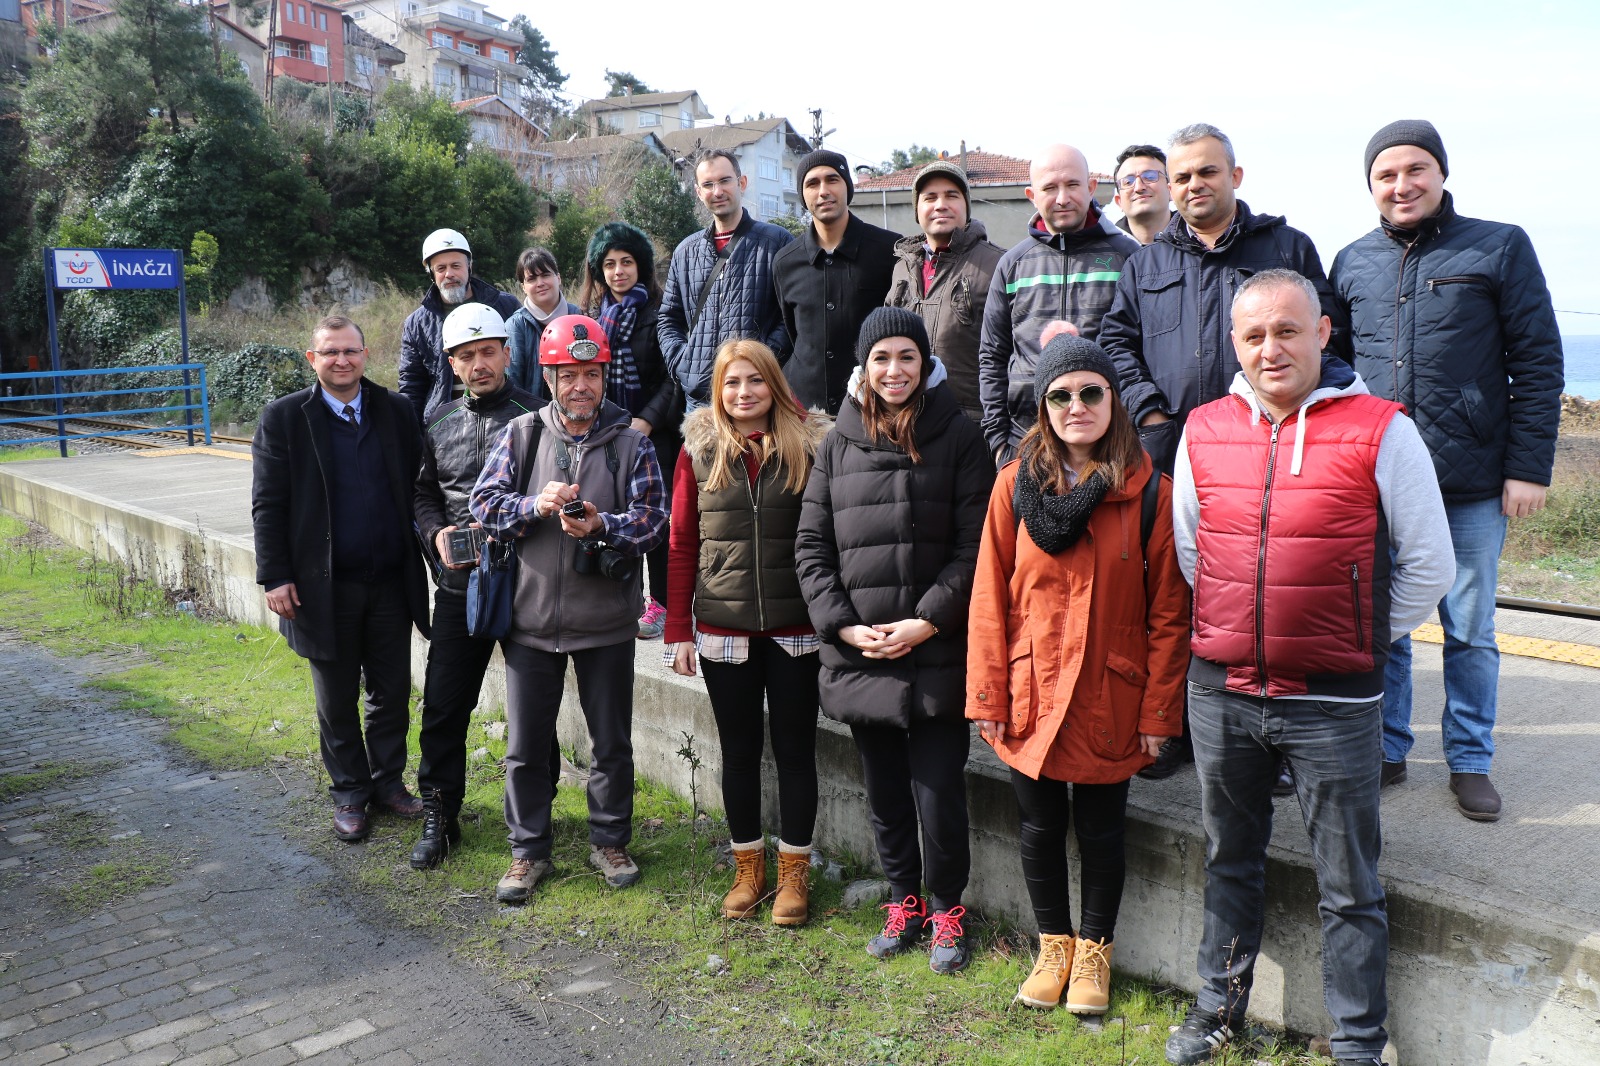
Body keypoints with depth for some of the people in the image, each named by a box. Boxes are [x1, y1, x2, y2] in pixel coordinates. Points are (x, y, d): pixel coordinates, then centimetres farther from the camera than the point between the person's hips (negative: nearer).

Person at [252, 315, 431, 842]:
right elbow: (268, 505, -5)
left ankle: (388, 781, 30)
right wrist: (275, 577, -9)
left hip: (392, 581, 2)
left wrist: (430, 554, 3)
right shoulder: (283, 418, -3)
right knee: (338, 700, 11)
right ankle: (349, 793, 26)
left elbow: (418, 490, 7)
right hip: (326, 586, -2)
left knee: (392, 692, 12)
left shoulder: (397, 411, 4)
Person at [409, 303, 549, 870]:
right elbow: (423, 493, 18)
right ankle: (439, 816, 24)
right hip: (459, 585, 4)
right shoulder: (440, 423, 10)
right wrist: (437, 532, -2)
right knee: (443, 706, 7)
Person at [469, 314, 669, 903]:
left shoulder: (630, 441, -2)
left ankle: (610, 841, 32)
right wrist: (537, 506, -20)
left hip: (606, 621, -1)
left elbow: (654, 517, -7)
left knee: (612, 743, 12)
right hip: (531, 617, 1)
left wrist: (601, 525, -24)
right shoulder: (520, 434, 2)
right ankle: (528, 851, 27)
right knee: (525, 744, 10)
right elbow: (484, 503, -2)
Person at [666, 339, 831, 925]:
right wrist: (678, 629, -1)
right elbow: (682, 543, 2)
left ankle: (795, 873, 24)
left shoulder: (807, 446, -2)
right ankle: (748, 868, 28)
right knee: (739, 751, 12)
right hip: (724, 629, 1)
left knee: (795, 750, 9)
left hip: (794, 630, -1)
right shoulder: (700, 449, 2)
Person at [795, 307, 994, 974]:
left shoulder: (957, 438, -1)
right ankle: (903, 901, 32)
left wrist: (927, 621, -13)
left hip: (936, 653, -3)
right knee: (884, 791, 14)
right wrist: (844, 626, -4)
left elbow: (973, 545, -5)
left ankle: (946, 908, 21)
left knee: (938, 791, -1)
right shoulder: (838, 444, 8)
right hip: (858, 654, 3)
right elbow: (811, 545, 7)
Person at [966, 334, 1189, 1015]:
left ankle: (1094, 950, 34)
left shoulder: (1149, 491, -5)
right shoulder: (1016, 485, -2)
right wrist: (988, 697, -4)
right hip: (1032, 697, 1)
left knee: (1101, 831, 12)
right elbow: (990, 600, -1)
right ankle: (1053, 946, 36)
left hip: (1110, 700, -1)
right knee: (1040, 829, 14)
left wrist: (1158, 709, -7)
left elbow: (1169, 612, -4)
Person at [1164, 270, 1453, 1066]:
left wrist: (1360, 643, 2)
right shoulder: (1202, 433, 2)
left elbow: (1429, 566, -1)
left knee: (1349, 887, 9)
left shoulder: (1380, 430, -8)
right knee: (1229, 864, 20)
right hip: (1220, 693, 4)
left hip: (1334, 702, -3)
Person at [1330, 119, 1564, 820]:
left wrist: (1529, 467, -6)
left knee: (1470, 631, 8)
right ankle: (1385, 751, 25)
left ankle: (1470, 761, 24)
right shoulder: (1353, 262, 9)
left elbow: (1537, 363, 0)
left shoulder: (1500, 248, 1)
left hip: (1472, 483, -2)